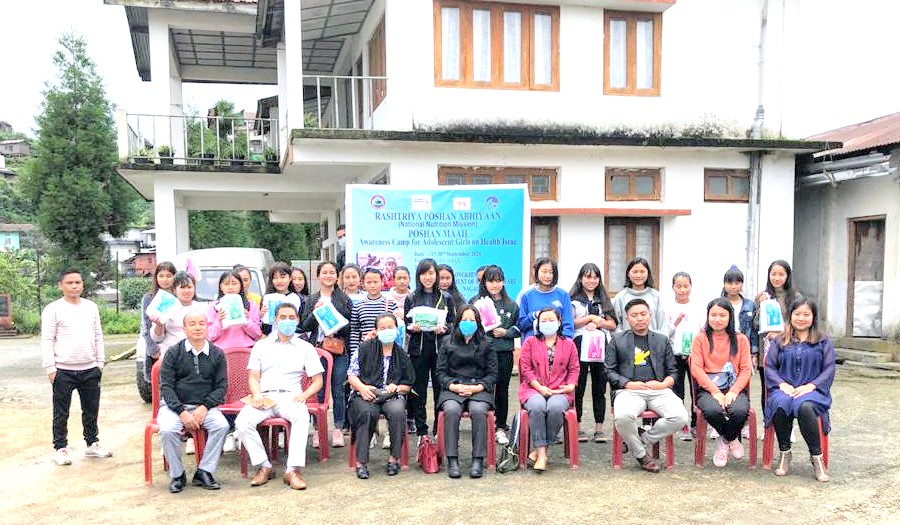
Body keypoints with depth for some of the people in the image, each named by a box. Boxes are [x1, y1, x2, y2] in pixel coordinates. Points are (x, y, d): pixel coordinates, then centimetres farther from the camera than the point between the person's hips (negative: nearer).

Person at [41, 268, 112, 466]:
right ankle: (60, 448, 16)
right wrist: (50, 368, -10)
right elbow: (47, 340, -6)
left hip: (90, 369, 4)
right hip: (63, 371, -4)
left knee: (91, 410, 14)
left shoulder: (91, 307, 10)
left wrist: (100, 362, 10)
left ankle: (92, 444, 27)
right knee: (61, 413, 5)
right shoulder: (53, 309, -4)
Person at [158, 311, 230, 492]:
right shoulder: (173, 353, 1)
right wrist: (182, 412, -16)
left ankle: (204, 472, -13)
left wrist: (204, 407, -12)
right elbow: (166, 386, -4)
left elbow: (222, 386, 4)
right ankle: (177, 475, -8)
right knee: (167, 430, -31)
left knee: (222, 426, -27)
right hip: (175, 405, -1)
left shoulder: (217, 354, 6)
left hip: (204, 406, 1)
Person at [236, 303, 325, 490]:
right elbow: (253, 377, 14)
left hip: (290, 397, -2)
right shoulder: (261, 345, 21)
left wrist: (304, 395, -9)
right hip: (264, 397, 2)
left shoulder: (306, 348, 16)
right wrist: (256, 395, -8)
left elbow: (318, 381, 11)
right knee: (242, 421, -28)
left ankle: (292, 470, -35)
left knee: (302, 416, -36)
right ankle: (264, 467, -14)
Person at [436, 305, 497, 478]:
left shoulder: (486, 345, 15)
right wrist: (454, 386, -9)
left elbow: (492, 374, 9)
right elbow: (441, 372, 10)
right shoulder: (448, 346, 17)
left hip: (479, 390, 0)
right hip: (452, 390, 1)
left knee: (478, 411, -33)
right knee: (451, 410, -32)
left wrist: (477, 387, -9)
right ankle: (452, 461, -28)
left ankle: (478, 460, -27)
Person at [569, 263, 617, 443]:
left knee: (599, 387, 4)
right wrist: (590, 318, -8)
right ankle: (577, 427, 8)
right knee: (579, 387, 0)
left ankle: (599, 428, 9)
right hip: (580, 345, -3)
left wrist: (597, 322, -7)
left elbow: (613, 324, 10)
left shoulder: (603, 299, 17)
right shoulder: (573, 299, 4)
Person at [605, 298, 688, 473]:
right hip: (629, 391, -2)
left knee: (680, 417, -27)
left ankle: (640, 441, -5)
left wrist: (664, 384, -3)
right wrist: (628, 384, -7)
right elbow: (610, 371, 9)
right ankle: (641, 455, -6)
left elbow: (673, 371, 19)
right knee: (623, 417, -35)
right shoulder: (617, 339, 15)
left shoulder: (662, 340, 22)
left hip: (659, 390, 2)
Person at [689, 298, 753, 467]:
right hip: (708, 389, -1)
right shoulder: (700, 338, 7)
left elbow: (746, 369, 5)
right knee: (713, 410, -34)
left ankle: (724, 441, 1)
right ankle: (732, 439, 1)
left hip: (734, 389, 1)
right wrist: (715, 392, -13)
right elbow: (696, 369, -2)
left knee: (740, 411, -33)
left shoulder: (740, 339, 12)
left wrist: (733, 392, -11)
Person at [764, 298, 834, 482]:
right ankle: (784, 453, -17)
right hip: (784, 389, 1)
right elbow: (769, 366, 9)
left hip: (811, 390, -1)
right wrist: (782, 384, -10)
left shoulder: (823, 342, 14)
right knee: (780, 405, -36)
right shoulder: (780, 341, 17)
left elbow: (829, 369, 4)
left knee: (805, 407, -38)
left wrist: (810, 386, -12)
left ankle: (816, 457, -23)